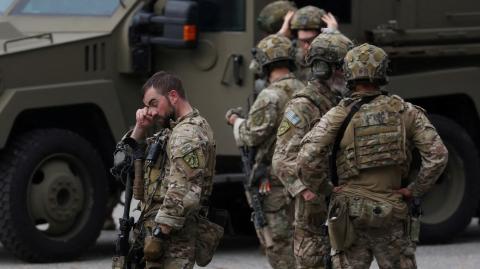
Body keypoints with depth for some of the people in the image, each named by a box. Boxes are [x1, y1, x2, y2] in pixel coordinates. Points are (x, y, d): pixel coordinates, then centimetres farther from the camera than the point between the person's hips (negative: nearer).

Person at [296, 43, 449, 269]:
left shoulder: (339, 115, -6)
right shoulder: (405, 112, 0)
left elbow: (308, 158, -16)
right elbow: (437, 155, -7)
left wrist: (317, 188, 2)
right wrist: (414, 190, 2)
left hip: (351, 212, -1)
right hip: (393, 215, 1)